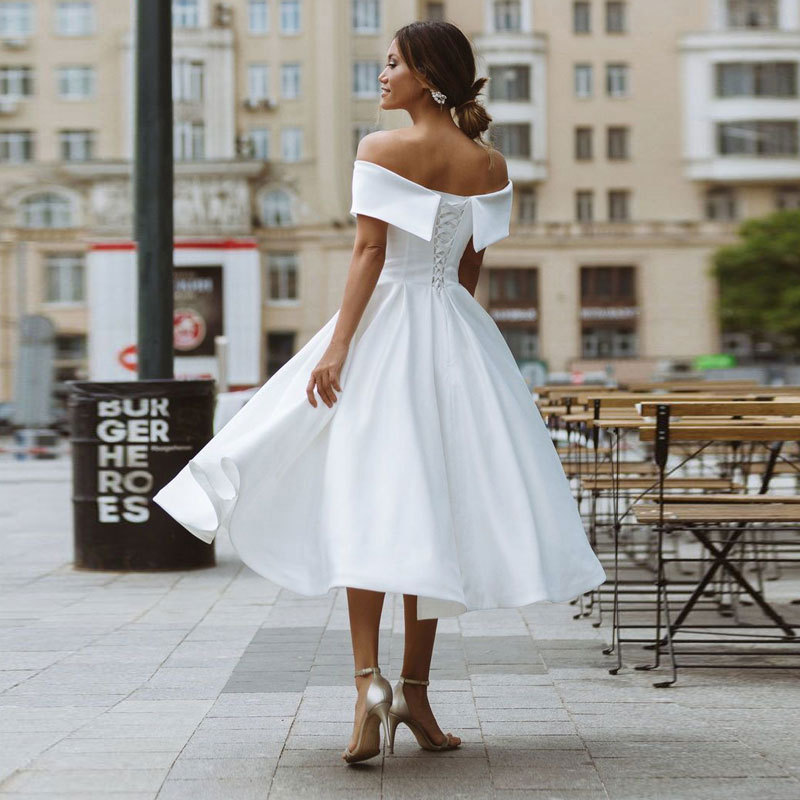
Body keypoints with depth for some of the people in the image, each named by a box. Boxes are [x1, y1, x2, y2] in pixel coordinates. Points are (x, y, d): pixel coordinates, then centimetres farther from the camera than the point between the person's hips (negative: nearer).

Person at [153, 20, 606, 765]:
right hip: (458, 337, 5)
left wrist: (337, 345, -13)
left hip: (384, 327, -4)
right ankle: (414, 689, 12)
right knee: (433, 504, 9)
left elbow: (369, 252, -13)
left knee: (366, 503, -3)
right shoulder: (490, 165, 7)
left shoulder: (380, 148, -7)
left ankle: (370, 681, -17)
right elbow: (470, 271, 11)